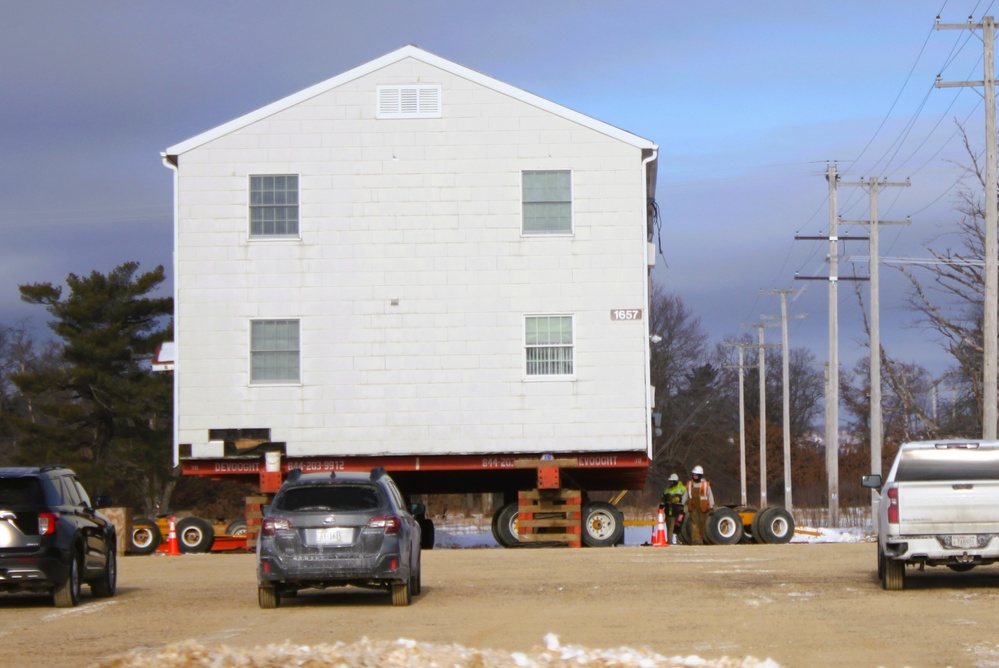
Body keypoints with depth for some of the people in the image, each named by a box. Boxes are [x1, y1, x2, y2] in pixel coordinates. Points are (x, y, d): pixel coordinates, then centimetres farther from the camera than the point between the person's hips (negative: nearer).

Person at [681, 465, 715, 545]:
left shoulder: (706, 484, 3)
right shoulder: (689, 484, 11)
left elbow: (710, 496, 7)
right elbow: (685, 495, 19)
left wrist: (711, 507, 3)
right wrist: (682, 505, 17)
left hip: (702, 507, -1)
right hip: (693, 507, 1)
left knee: (701, 523, 2)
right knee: (694, 522, -10)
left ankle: (700, 539, 12)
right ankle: (695, 539, -17)